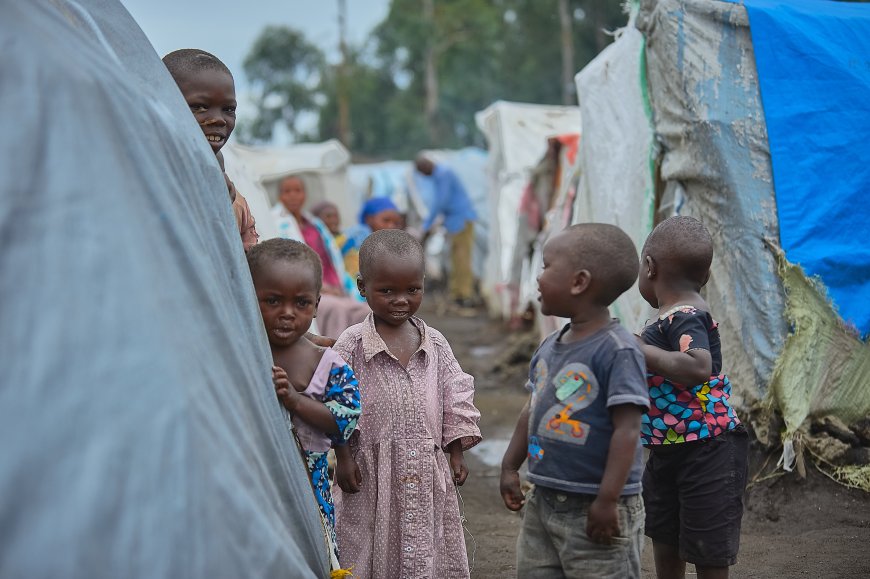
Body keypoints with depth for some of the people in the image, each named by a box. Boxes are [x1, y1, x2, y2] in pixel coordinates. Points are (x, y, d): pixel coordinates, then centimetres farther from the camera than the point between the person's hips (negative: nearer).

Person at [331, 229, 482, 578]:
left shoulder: (434, 344, 4)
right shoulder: (352, 345, -8)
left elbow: (456, 397, 10)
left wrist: (457, 454, 8)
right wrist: (343, 458, -9)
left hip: (427, 470, 3)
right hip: (372, 470, -3)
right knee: (374, 551, 4)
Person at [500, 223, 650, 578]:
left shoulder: (616, 350, -18)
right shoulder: (550, 346, 7)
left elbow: (627, 429, -22)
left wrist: (607, 499, -23)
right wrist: (510, 467, 19)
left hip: (593, 508, -8)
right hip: (543, 502, 8)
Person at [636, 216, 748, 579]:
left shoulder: (684, 318, -22)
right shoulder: (676, 317, 8)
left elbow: (698, 368, -40)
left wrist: (639, 350, -32)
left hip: (706, 450, -10)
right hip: (669, 451, 10)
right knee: (664, 539, 23)